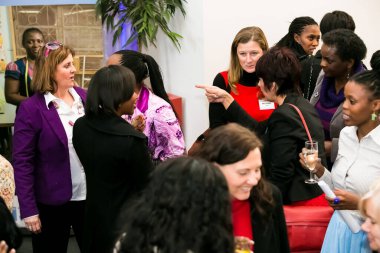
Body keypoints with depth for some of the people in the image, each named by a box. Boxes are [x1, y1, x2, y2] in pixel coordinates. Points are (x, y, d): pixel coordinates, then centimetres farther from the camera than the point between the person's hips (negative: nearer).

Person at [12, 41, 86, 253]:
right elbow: (22, 162, -12)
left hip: (89, 194, 4)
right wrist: (28, 209, -14)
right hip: (52, 201, -4)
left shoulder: (84, 97, 1)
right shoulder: (31, 108, -12)